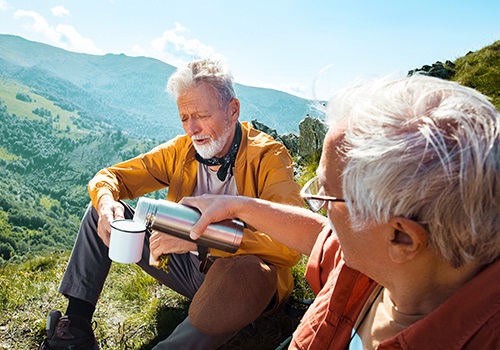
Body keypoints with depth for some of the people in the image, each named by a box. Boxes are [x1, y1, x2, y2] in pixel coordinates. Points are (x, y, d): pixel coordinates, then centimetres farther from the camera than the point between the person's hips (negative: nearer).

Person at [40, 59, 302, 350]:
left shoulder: (269, 157, -18)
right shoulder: (181, 149, -2)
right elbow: (109, 177, 2)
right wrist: (106, 201, -23)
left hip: (245, 274, -5)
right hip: (188, 267, 6)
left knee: (248, 272, -42)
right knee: (100, 211, 0)